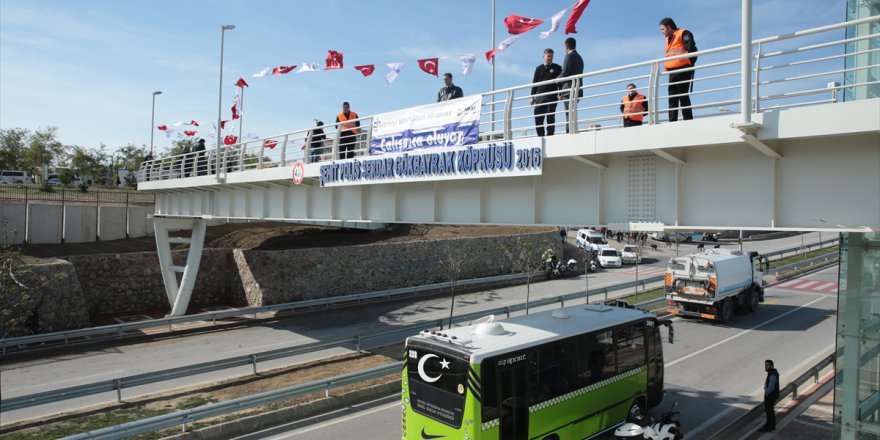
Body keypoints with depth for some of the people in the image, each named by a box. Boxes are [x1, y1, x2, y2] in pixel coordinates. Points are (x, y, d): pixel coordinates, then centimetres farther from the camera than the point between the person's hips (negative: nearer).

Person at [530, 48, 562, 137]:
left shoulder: (557, 68, 11)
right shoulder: (539, 68, 16)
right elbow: (534, 83, 15)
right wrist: (532, 97, 7)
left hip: (552, 96, -2)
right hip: (540, 96, 2)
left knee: (550, 117, -5)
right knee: (538, 117, -5)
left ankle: (550, 136, -3)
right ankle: (541, 136, 2)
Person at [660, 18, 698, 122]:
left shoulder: (683, 34, -2)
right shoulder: (669, 39, 24)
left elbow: (692, 50, -10)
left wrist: (688, 66, -9)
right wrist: (667, 68, 11)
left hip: (683, 71, -8)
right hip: (672, 73, 8)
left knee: (683, 97, -10)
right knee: (672, 99, 4)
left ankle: (688, 120, -9)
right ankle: (672, 122, 4)